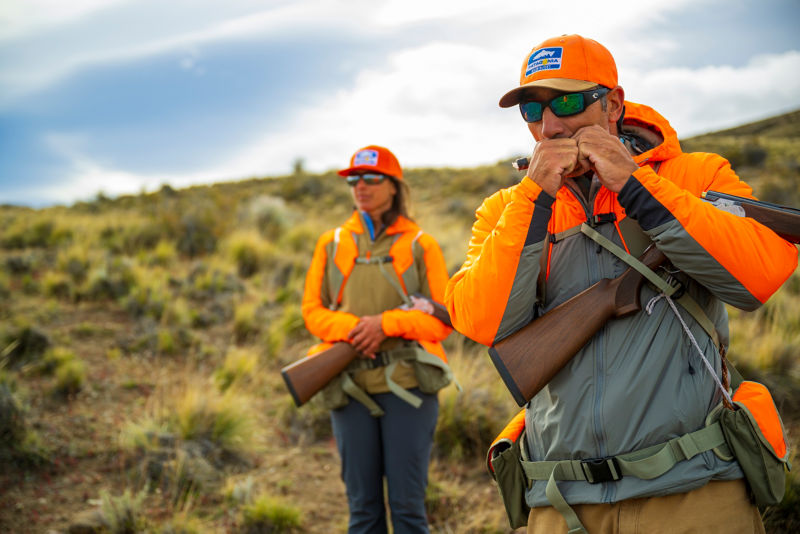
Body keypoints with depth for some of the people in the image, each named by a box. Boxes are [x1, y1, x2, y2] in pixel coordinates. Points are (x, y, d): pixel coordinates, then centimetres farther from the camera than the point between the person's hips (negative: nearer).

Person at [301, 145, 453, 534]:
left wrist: (386, 323, -14)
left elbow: (443, 319, 1)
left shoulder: (420, 245, 7)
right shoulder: (332, 243, 15)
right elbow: (313, 311, 9)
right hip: (351, 386, 2)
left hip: (406, 383, -2)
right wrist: (351, 328, -11)